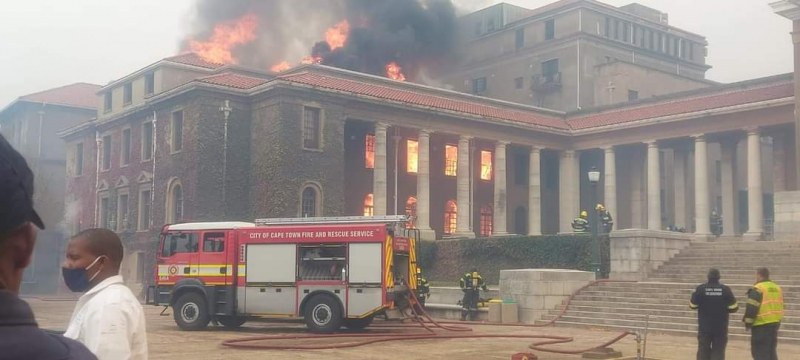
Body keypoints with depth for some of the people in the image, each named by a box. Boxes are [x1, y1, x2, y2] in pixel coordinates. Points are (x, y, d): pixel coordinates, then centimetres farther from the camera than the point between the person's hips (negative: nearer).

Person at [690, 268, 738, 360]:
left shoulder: (700, 289, -8)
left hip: (704, 327, 0)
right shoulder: (726, 289, -7)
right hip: (721, 327, 0)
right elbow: (733, 307, -4)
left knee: (703, 350, 9)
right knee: (718, 351, 5)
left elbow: (693, 305, -1)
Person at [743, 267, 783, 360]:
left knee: (759, 351, -4)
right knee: (772, 350, 16)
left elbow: (752, 308, -17)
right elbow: (779, 307, 19)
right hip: (775, 323, 8)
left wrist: (748, 322, -8)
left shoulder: (758, 289, -13)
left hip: (761, 324, -8)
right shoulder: (777, 288, 14)